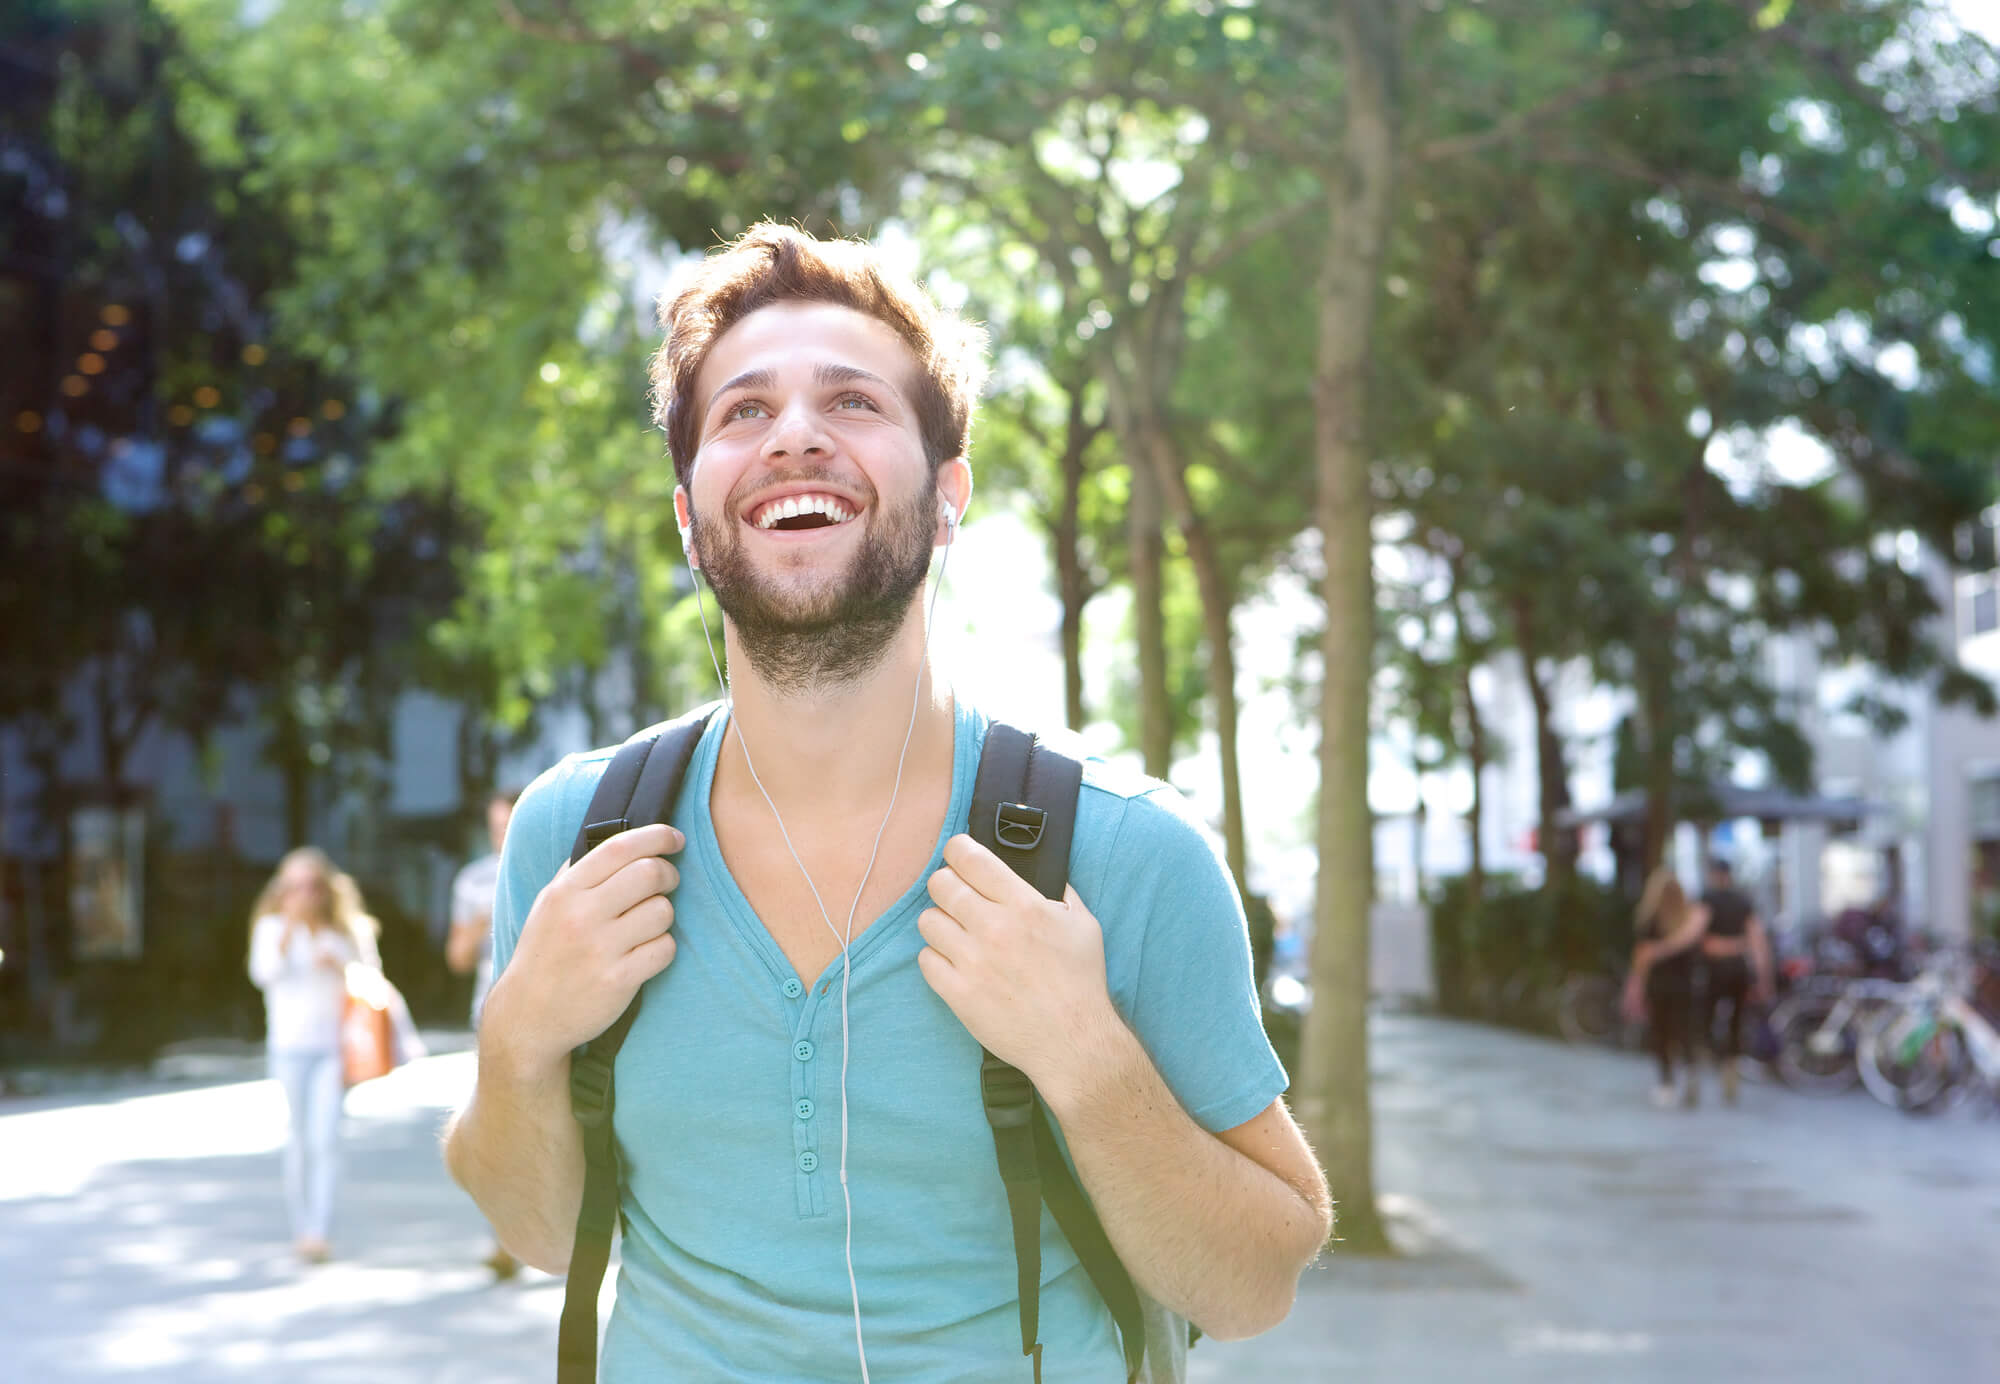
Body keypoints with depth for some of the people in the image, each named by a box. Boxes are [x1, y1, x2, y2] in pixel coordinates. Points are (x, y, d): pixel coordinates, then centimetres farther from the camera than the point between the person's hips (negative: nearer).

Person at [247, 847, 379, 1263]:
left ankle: (319, 1233, -14)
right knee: (299, 1139, 5)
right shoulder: (272, 927, 4)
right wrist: (290, 926, -17)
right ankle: (300, 1226, 17)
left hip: (333, 1045, 0)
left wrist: (339, 966, -12)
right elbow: (264, 972, -12)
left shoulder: (346, 928, 7)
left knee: (325, 1139, -11)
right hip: (290, 1045, 0)